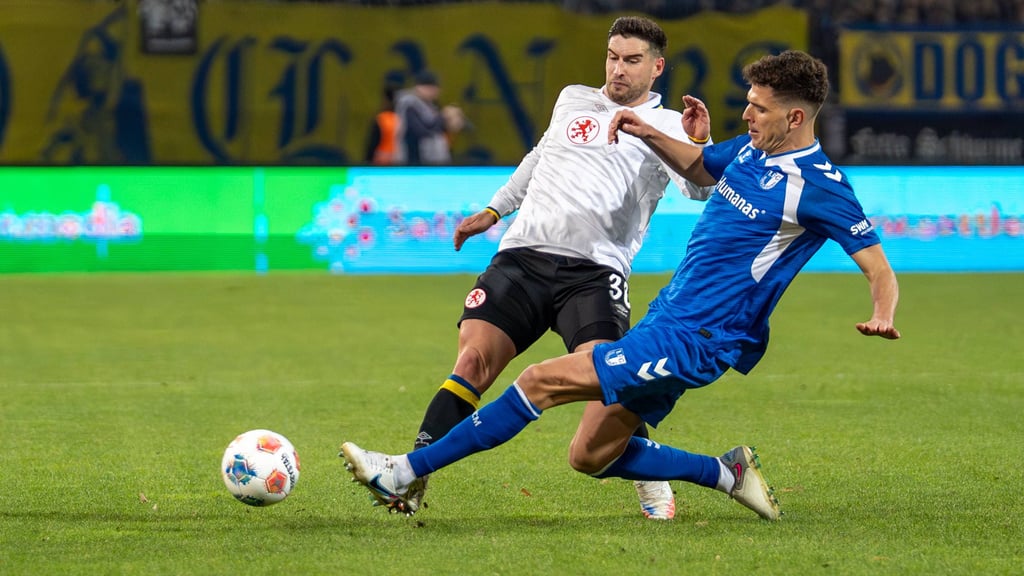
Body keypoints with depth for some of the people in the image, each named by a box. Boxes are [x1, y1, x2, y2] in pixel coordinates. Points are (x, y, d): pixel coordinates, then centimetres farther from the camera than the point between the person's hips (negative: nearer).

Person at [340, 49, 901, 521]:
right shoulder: (751, 148, 10)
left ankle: (405, 473, -11)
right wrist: (648, 134, 14)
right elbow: (698, 166, 32)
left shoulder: (820, 186, -15)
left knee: (541, 380, -15)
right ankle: (727, 473, 21)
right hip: (664, 322, 9)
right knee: (590, 457, 10)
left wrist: (881, 316, -34)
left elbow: (880, 270, -12)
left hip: (691, 342, -9)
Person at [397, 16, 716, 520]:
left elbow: (698, 187, -10)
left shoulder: (664, 126, 7)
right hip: (523, 253, 4)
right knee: (473, 357, -14)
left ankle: (649, 475, 3)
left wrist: (699, 146, -30)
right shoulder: (573, 101, 23)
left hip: (594, 270, -4)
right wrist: (494, 210, 43)